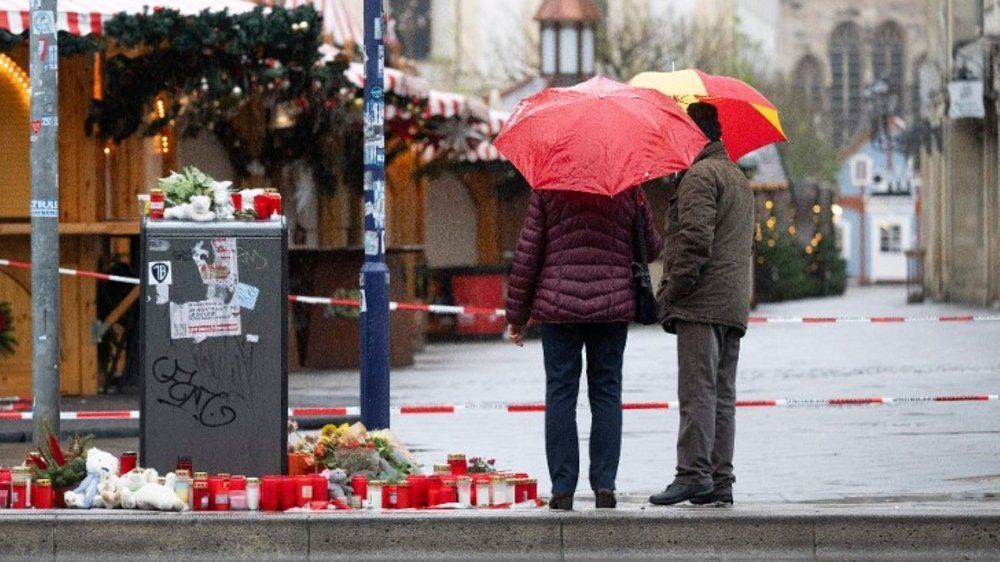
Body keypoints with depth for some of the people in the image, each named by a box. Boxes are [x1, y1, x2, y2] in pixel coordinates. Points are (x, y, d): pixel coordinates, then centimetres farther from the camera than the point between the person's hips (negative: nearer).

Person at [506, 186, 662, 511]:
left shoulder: (548, 189, -1)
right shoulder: (628, 189, 2)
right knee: (606, 393, 8)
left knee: (560, 394, 4)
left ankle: (562, 489, 0)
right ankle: (604, 486, 4)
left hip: (558, 306, -1)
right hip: (613, 306, 1)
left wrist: (517, 315, 6)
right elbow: (651, 248, 9)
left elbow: (528, 253, -1)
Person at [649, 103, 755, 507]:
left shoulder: (700, 175, -8)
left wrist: (671, 293, -14)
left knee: (697, 391, -12)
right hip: (734, 304, 10)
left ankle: (693, 473, -16)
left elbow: (695, 239, -18)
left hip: (703, 304, -10)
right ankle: (720, 481, 6)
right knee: (722, 395, 7)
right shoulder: (739, 178, 25)